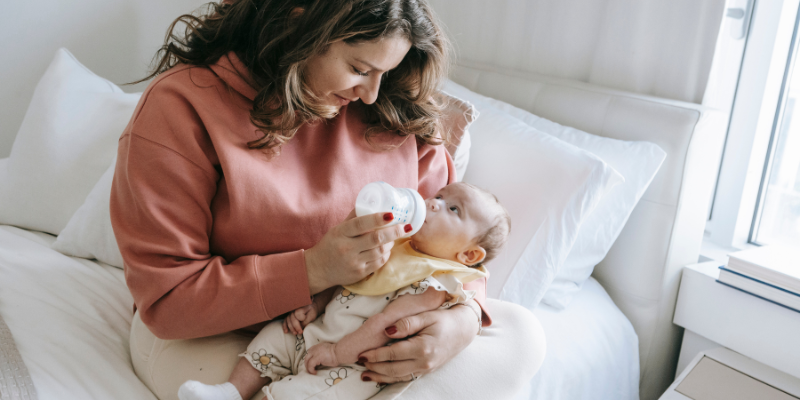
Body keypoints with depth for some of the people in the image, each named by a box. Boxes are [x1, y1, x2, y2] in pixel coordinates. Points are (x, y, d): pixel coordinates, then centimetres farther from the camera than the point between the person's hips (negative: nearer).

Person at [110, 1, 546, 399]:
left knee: (521, 332, -10)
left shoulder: (392, 106, -5)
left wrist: (465, 315, -21)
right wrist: (314, 270, -30)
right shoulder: (180, 108, -18)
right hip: (214, 335, -4)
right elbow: (165, 299, -18)